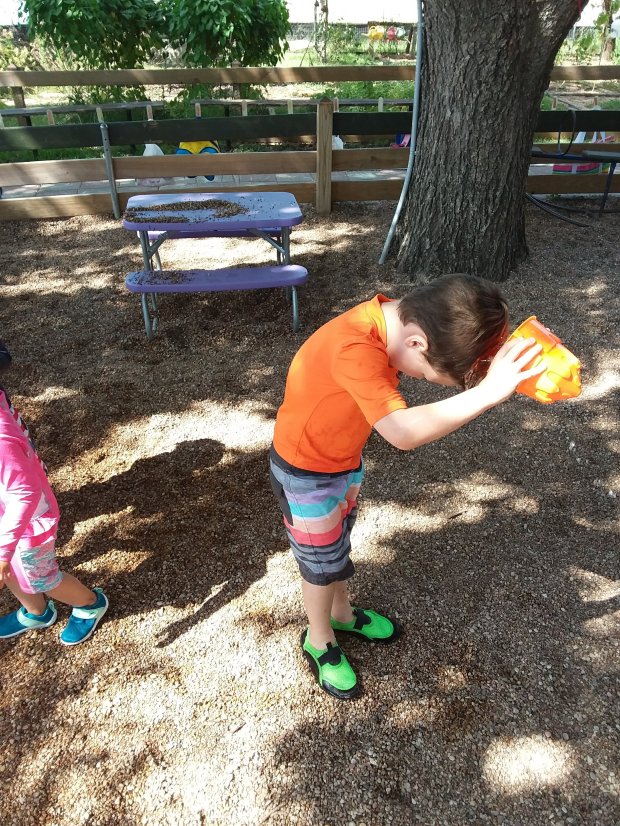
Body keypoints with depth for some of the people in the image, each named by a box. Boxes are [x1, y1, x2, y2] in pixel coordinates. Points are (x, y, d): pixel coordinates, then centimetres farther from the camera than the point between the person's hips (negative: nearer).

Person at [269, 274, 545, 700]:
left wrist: (509, 363, -24)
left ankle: (342, 613, 53)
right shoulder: (354, 349, -40)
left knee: (338, 545, 27)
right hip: (306, 472, -7)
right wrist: (488, 392, -49)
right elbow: (403, 431, -48)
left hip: (345, 457, 8)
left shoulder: (394, 318, -13)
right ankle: (319, 642, 41)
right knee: (324, 563, 14)